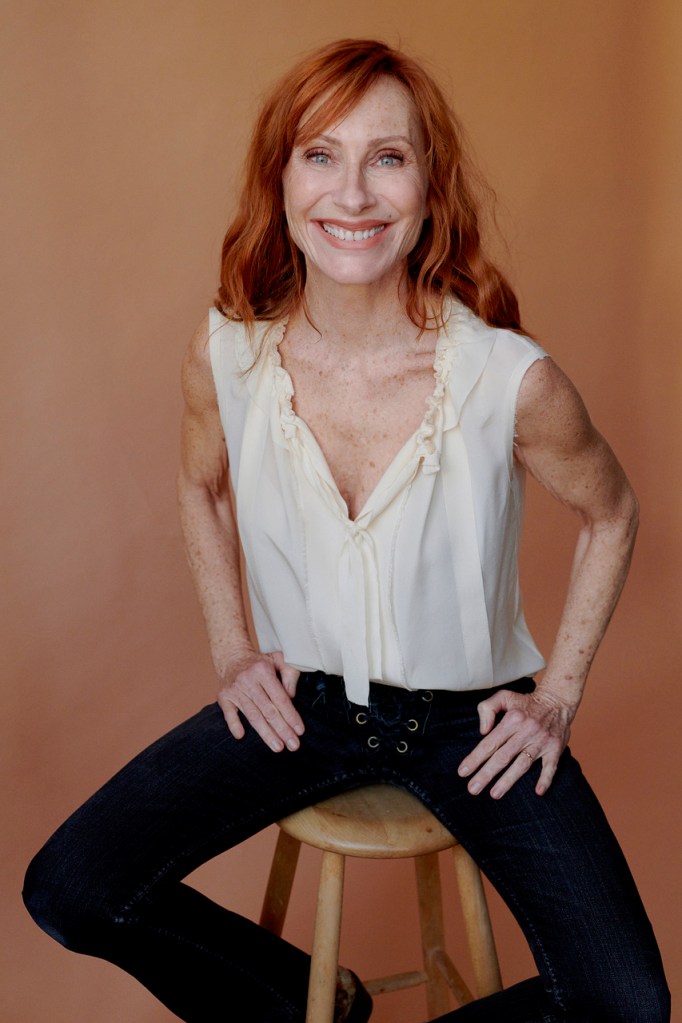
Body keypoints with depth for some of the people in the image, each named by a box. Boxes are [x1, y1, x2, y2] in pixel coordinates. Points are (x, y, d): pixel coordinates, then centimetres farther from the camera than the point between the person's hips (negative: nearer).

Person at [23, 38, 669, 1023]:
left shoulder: (511, 379, -22)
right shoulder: (227, 354, -14)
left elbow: (610, 514, -2)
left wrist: (558, 694, -3)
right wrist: (233, 651, 3)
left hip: (470, 718, -2)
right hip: (301, 701, 2)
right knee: (70, 891, -9)